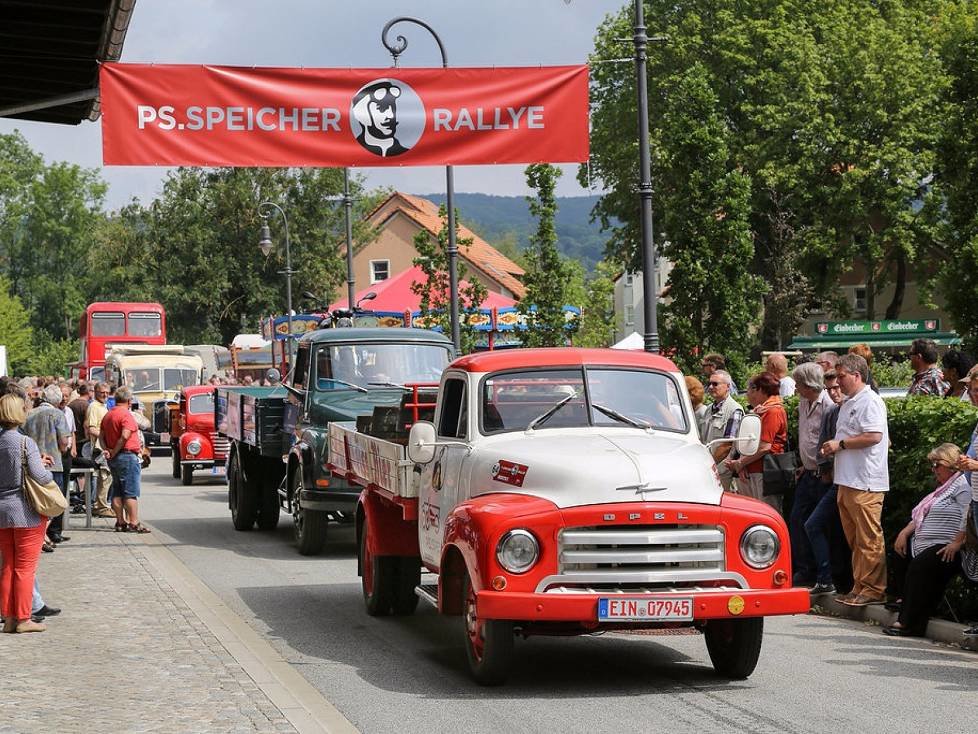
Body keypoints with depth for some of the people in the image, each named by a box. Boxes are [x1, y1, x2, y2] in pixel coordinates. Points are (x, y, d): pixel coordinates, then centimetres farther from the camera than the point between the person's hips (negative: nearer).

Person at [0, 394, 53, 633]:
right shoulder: (25, 443, -15)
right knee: (25, 567, 3)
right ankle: (23, 619, 7)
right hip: (25, 510, -5)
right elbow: (40, 476, -21)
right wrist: (48, 471, 2)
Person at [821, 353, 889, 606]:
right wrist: (833, 449, 13)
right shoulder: (848, 403, 21)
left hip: (865, 482, -10)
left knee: (869, 539, -8)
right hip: (847, 481, 10)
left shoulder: (870, 401, -11)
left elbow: (874, 436, -22)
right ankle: (859, 587, 18)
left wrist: (841, 444, -14)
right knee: (855, 539, 13)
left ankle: (873, 588, -5)